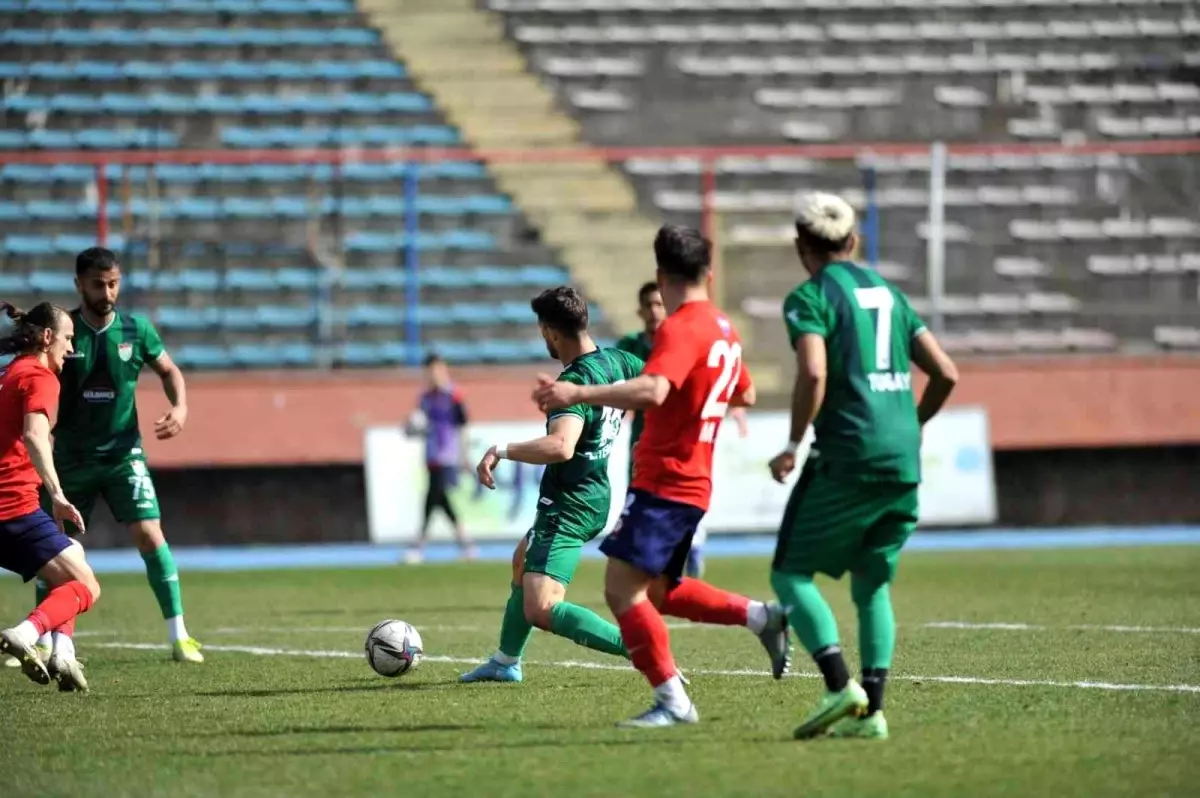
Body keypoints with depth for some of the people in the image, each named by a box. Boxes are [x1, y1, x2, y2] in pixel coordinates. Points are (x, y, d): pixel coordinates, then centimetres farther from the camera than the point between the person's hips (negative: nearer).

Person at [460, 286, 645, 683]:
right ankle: (506, 662, 47)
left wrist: (501, 451, -32)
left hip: (570, 504, -10)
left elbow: (561, 446, -40)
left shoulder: (574, 382, -25)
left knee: (541, 611, -19)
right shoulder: (617, 361, 0)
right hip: (598, 496, 10)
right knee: (523, 561, 33)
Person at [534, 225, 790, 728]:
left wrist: (578, 395, -37)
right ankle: (761, 616, 14)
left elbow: (652, 391, -33)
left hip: (663, 484, -10)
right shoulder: (723, 330, 13)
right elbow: (745, 394, 29)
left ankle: (672, 702, -14)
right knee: (659, 592, 21)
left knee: (622, 588, -13)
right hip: (692, 483, 10)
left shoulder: (680, 329, -16)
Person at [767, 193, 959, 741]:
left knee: (791, 574, 2)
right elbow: (946, 373, 14)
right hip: (903, 461, 7)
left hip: (847, 457, -7)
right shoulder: (887, 292, 18)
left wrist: (793, 445, -9)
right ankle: (871, 711, 6)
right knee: (872, 586, 15)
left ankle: (840, 687, -15)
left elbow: (813, 373, -19)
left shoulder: (810, 297, -3)